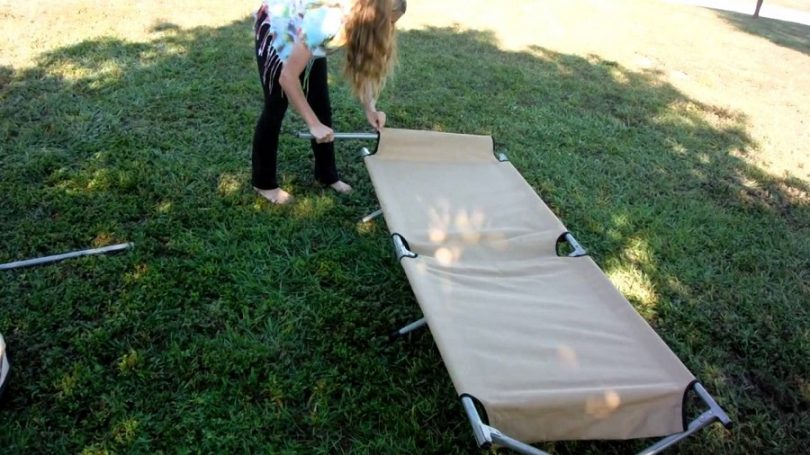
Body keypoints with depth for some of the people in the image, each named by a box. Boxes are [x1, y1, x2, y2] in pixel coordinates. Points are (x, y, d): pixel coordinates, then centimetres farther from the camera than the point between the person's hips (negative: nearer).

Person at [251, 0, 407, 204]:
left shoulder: (357, 20, -22)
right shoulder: (325, 23, -43)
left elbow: (361, 66, -9)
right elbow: (287, 77, -38)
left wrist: (369, 108, -24)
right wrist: (313, 124, -37)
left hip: (305, 40, 7)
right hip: (275, 30, -6)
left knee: (321, 106, 6)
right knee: (275, 109, -1)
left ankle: (327, 174, 22)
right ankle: (264, 183, 14)